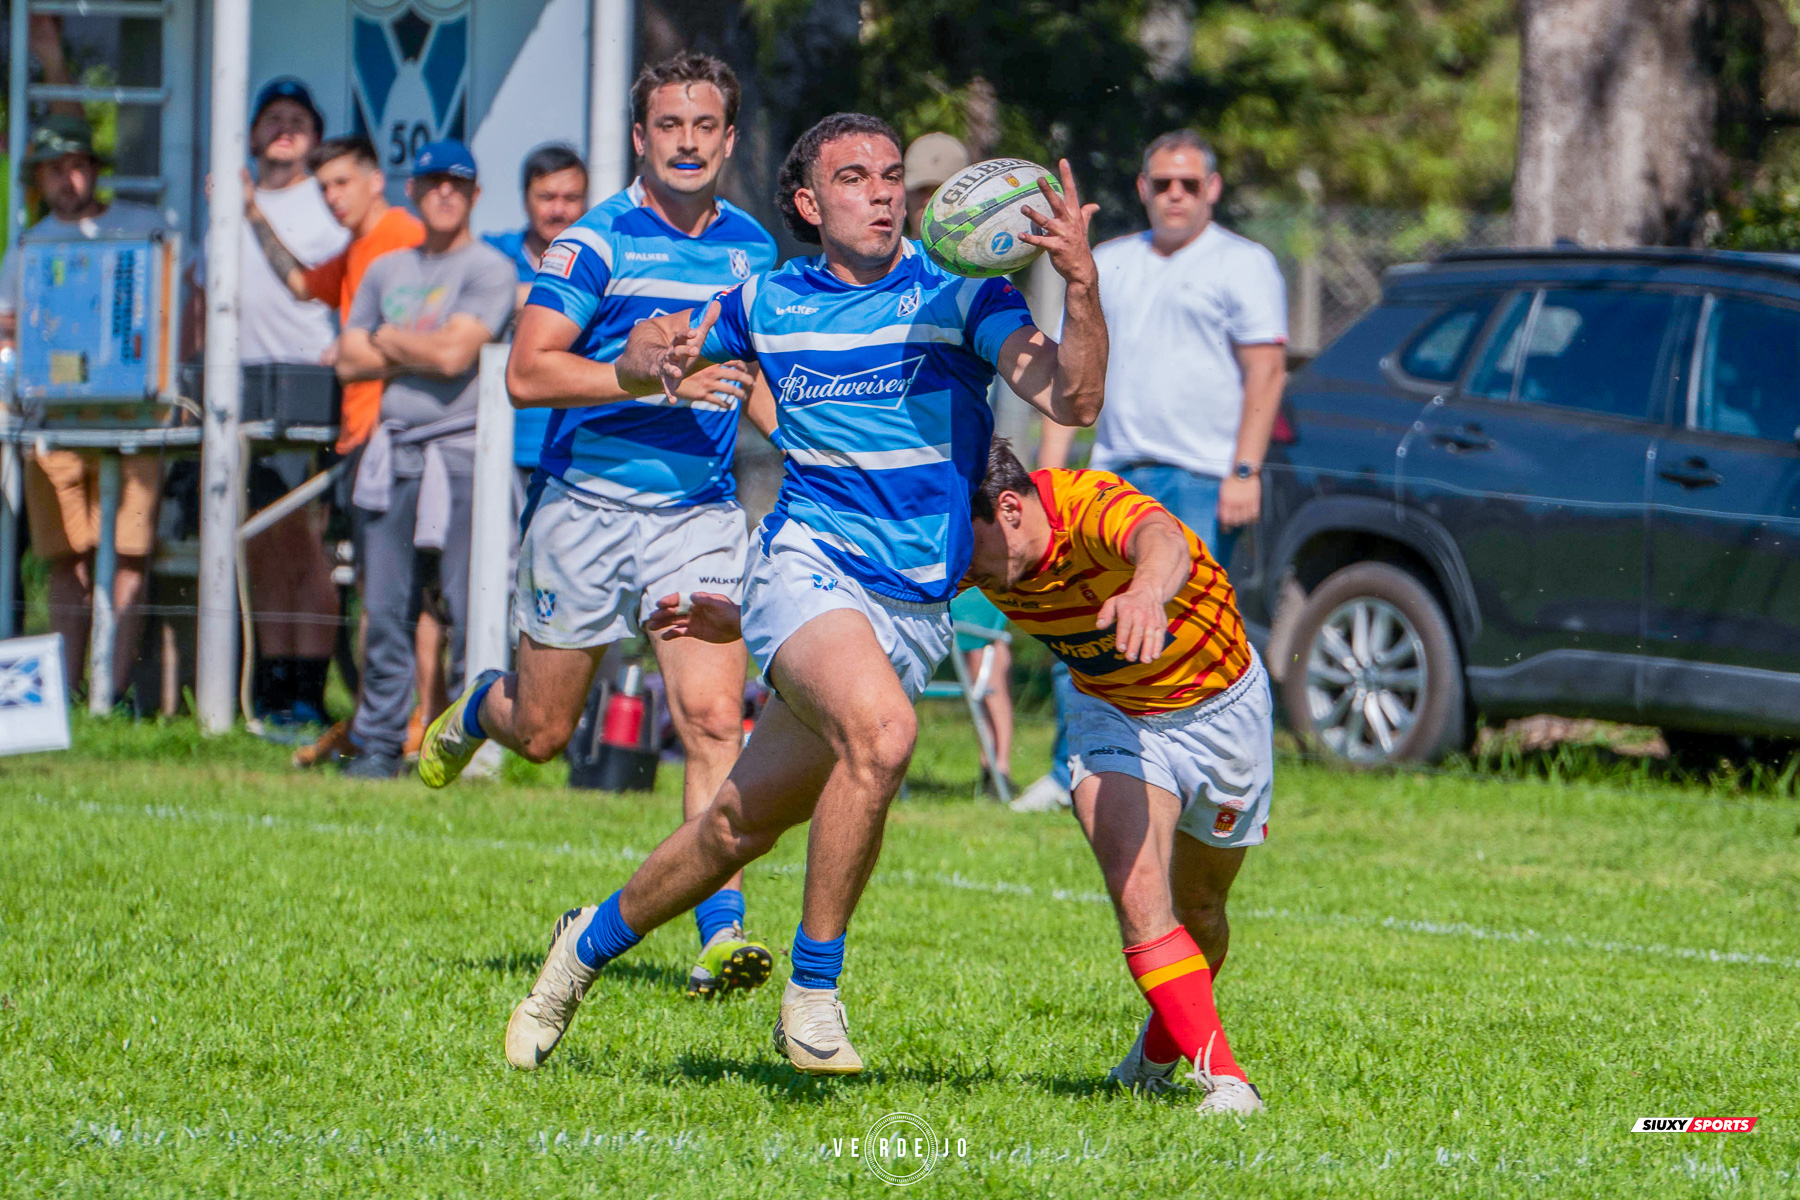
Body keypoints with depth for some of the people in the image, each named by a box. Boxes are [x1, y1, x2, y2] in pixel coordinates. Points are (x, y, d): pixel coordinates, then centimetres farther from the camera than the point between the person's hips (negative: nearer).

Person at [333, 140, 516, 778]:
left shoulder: (490, 269, -1)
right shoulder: (386, 269, 19)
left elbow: (454, 354, -13)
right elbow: (350, 359, 11)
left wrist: (390, 340, 3)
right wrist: (423, 353, -1)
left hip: (461, 450, -6)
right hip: (391, 451, 6)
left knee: (469, 607, -7)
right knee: (384, 606, 5)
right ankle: (378, 743, 9)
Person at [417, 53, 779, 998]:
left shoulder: (753, 248, 9)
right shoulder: (596, 241, -9)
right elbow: (528, 372, -18)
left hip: (700, 513, 3)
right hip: (586, 504, -3)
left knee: (712, 718, -16)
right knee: (540, 733, 10)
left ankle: (722, 934, -17)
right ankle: (478, 709, 47)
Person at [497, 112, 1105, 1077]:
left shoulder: (961, 297, -1)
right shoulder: (766, 302, 7)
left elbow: (1070, 401, -13)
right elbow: (652, 359, 23)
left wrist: (1082, 286, -30)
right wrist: (652, 358, -2)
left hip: (915, 612, 2)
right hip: (806, 566, -2)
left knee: (739, 828, 8)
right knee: (880, 731, -33)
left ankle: (594, 941, 35)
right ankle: (812, 993, -22)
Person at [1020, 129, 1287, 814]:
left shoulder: (1242, 266, 2)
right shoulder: (1109, 265, 18)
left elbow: (1266, 372, -5)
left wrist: (1245, 472, -15)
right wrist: (1049, 466, 10)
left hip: (1204, 481, -5)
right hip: (1115, 475, 5)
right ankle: (1072, 772, 10)